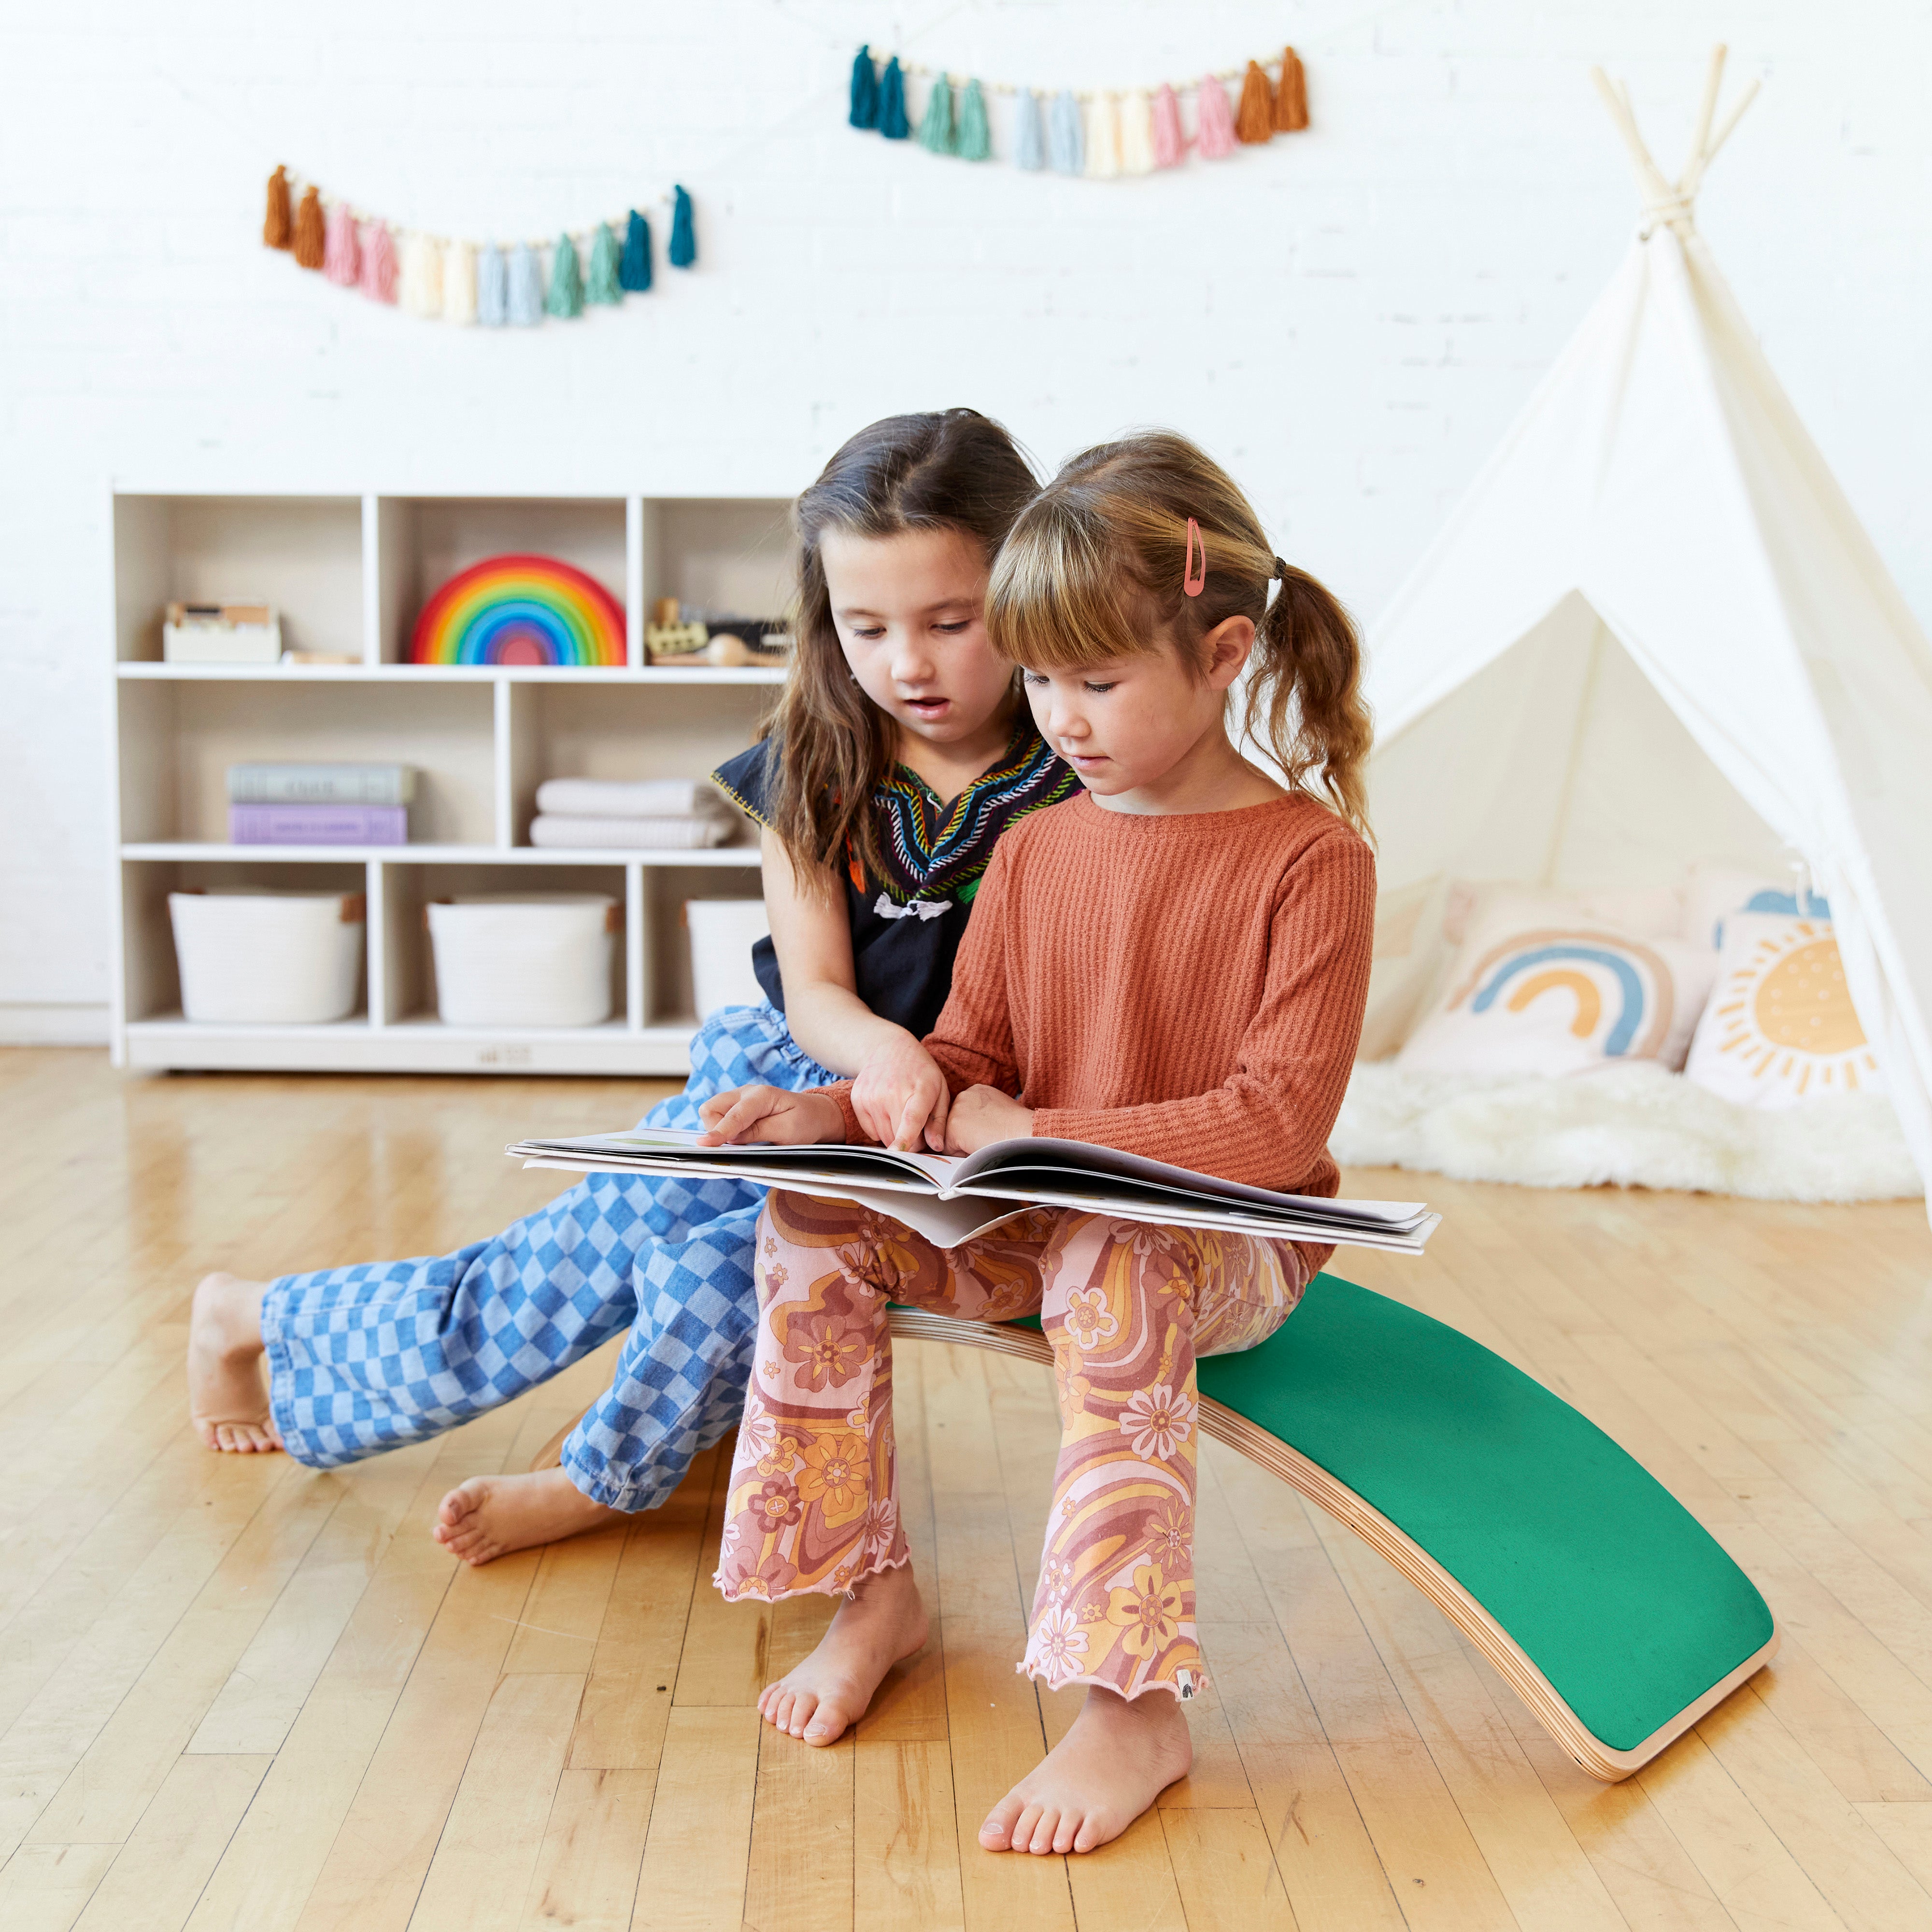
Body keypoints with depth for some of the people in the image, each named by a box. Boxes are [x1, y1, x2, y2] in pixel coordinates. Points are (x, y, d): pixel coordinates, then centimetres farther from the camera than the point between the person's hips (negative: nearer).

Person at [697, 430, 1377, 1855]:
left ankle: (1134, 1710, -30)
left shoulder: (1311, 860, -11)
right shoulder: (1035, 850, 8)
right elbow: (965, 1063, 10)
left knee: (1111, 1272, -38)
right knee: (814, 1226, -15)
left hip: (1226, 1238, -6)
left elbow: (1277, 1125, -18)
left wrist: (1041, 1135, -21)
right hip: (1033, 1218, 6)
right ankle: (872, 1592, -2)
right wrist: (839, 1111, -11)